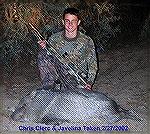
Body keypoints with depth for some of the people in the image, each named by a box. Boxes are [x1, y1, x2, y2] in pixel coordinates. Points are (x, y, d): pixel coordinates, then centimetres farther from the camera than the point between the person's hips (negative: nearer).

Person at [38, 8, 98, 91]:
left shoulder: (87, 41, -5)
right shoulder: (54, 39, -2)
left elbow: (92, 65, 1)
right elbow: (47, 59, 5)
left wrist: (89, 83, -13)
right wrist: (44, 49, -16)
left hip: (79, 79, -1)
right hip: (59, 77, 2)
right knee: (42, 56, -18)